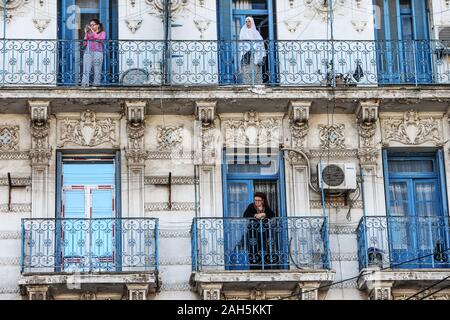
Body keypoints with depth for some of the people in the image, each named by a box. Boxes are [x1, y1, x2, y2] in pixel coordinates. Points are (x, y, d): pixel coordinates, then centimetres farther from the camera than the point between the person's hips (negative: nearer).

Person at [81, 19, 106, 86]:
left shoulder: (102, 33, 11)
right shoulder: (88, 33, 17)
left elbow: (99, 39, -10)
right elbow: (84, 44, 11)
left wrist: (92, 31, -8)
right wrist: (86, 33, 4)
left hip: (97, 52, -2)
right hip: (88, 52, 2)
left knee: (97, 70, -4)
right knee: (86, 69, -10)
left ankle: (96, 84, -2)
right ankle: (84, 83, -18)